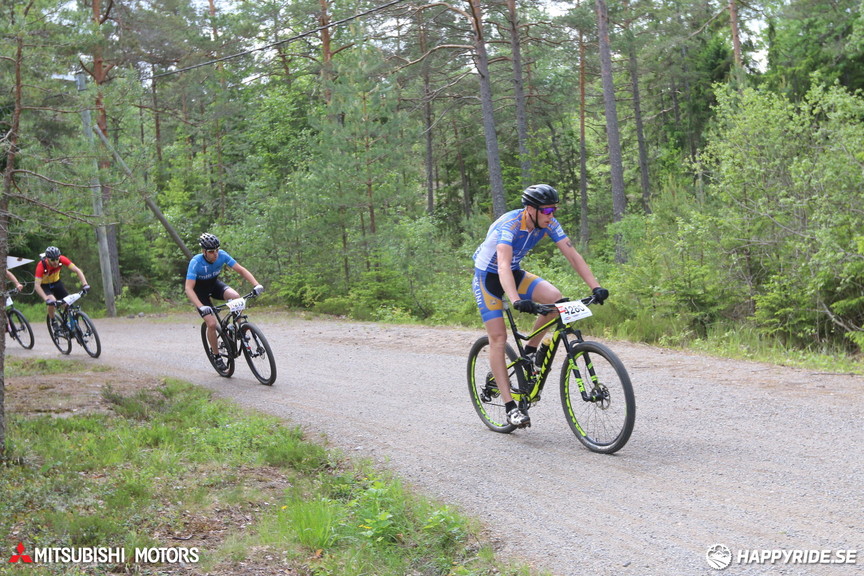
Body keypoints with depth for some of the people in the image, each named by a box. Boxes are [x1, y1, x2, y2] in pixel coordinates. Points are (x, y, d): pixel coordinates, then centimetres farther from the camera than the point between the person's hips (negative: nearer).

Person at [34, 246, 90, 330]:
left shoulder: (61, 259, -27)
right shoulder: (41, 265, -34)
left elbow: (77, 270, -27)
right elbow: (37, 285, -36)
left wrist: (84, 284, -41)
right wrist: (46, 299, -49)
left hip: (56, 282, 4)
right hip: (43, 285, -4)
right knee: (52, 301, -30)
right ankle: (53, 321, -4)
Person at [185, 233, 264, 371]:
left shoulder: (222, 255, -23)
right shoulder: (196, 262, -33)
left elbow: (241, 270, -17)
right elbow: (189, 288, -37)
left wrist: (256, 285, -31)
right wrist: (201, 307, -50)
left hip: (214, 284, 3)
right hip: (200, 290, -3)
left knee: (235, 296, -29)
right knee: (211, 324, -16)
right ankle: (216, 355, 7)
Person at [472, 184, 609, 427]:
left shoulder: (549, 224, -14)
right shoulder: (509, 224, -32)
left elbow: (573, 255, -14)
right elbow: (503, 265, -44)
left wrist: (596, 287, -25)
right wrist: (516, 301, -58)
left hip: (515, 272, 6)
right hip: (488, 277, -6)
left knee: (555, 298, -21)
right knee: (498, 338, -13)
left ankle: (529, 351, 0)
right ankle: (510, 407, -12)